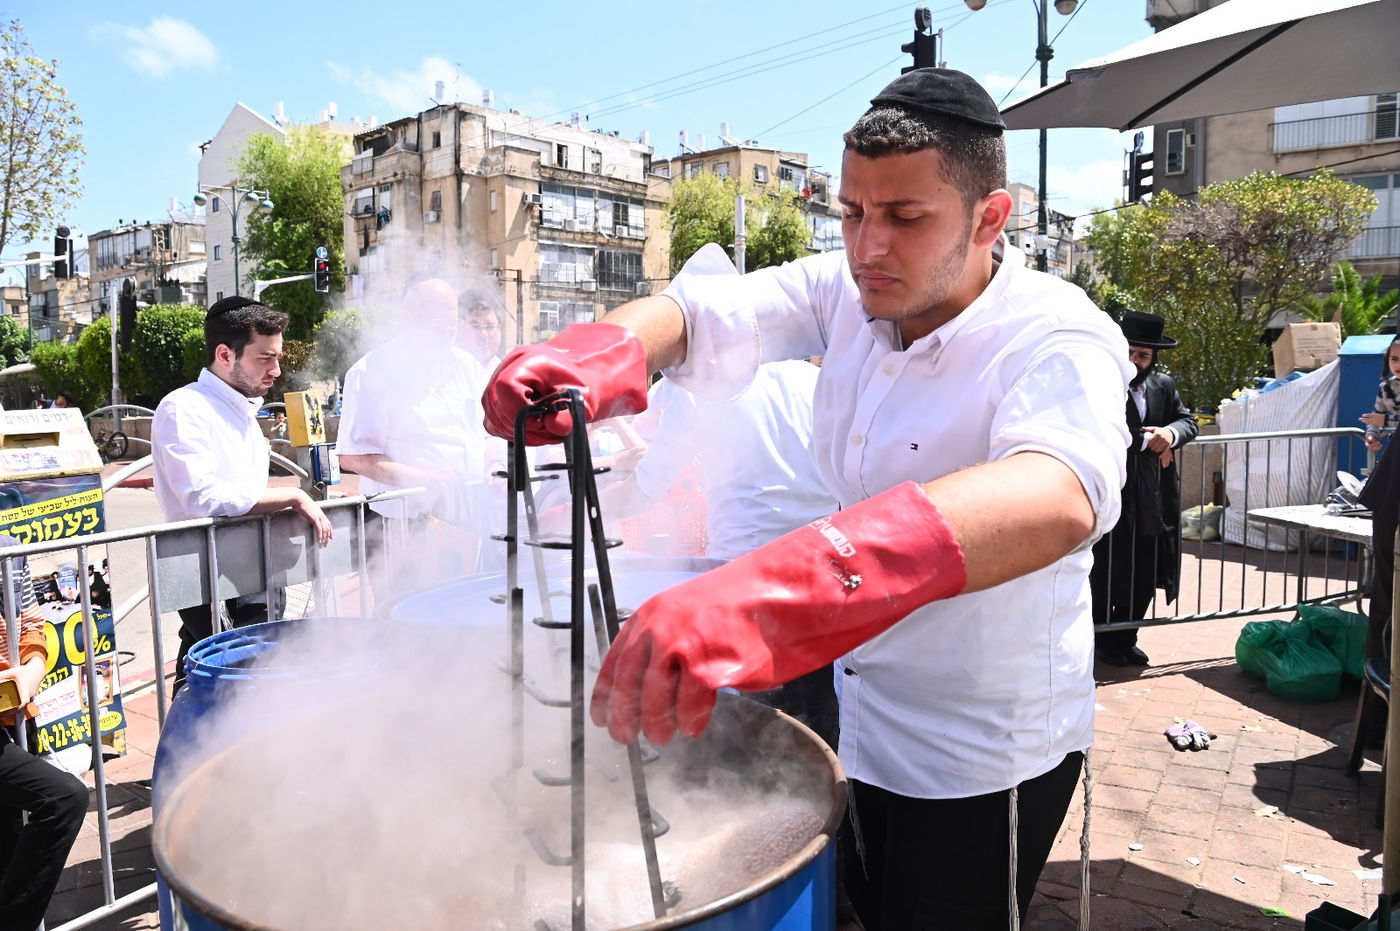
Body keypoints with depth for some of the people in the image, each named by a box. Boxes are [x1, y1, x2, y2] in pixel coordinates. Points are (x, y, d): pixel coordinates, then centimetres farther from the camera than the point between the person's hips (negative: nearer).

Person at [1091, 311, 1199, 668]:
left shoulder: (1163, 385, 11)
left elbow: (1188, 421, 9)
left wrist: (1172, 433, -13)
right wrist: (1148, 441, -17)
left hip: (1151, 499, 6)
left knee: (1145, 575, 12)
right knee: (1107, 572, 4)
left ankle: (1126, 639, 28)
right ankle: (1102, 641, 20)